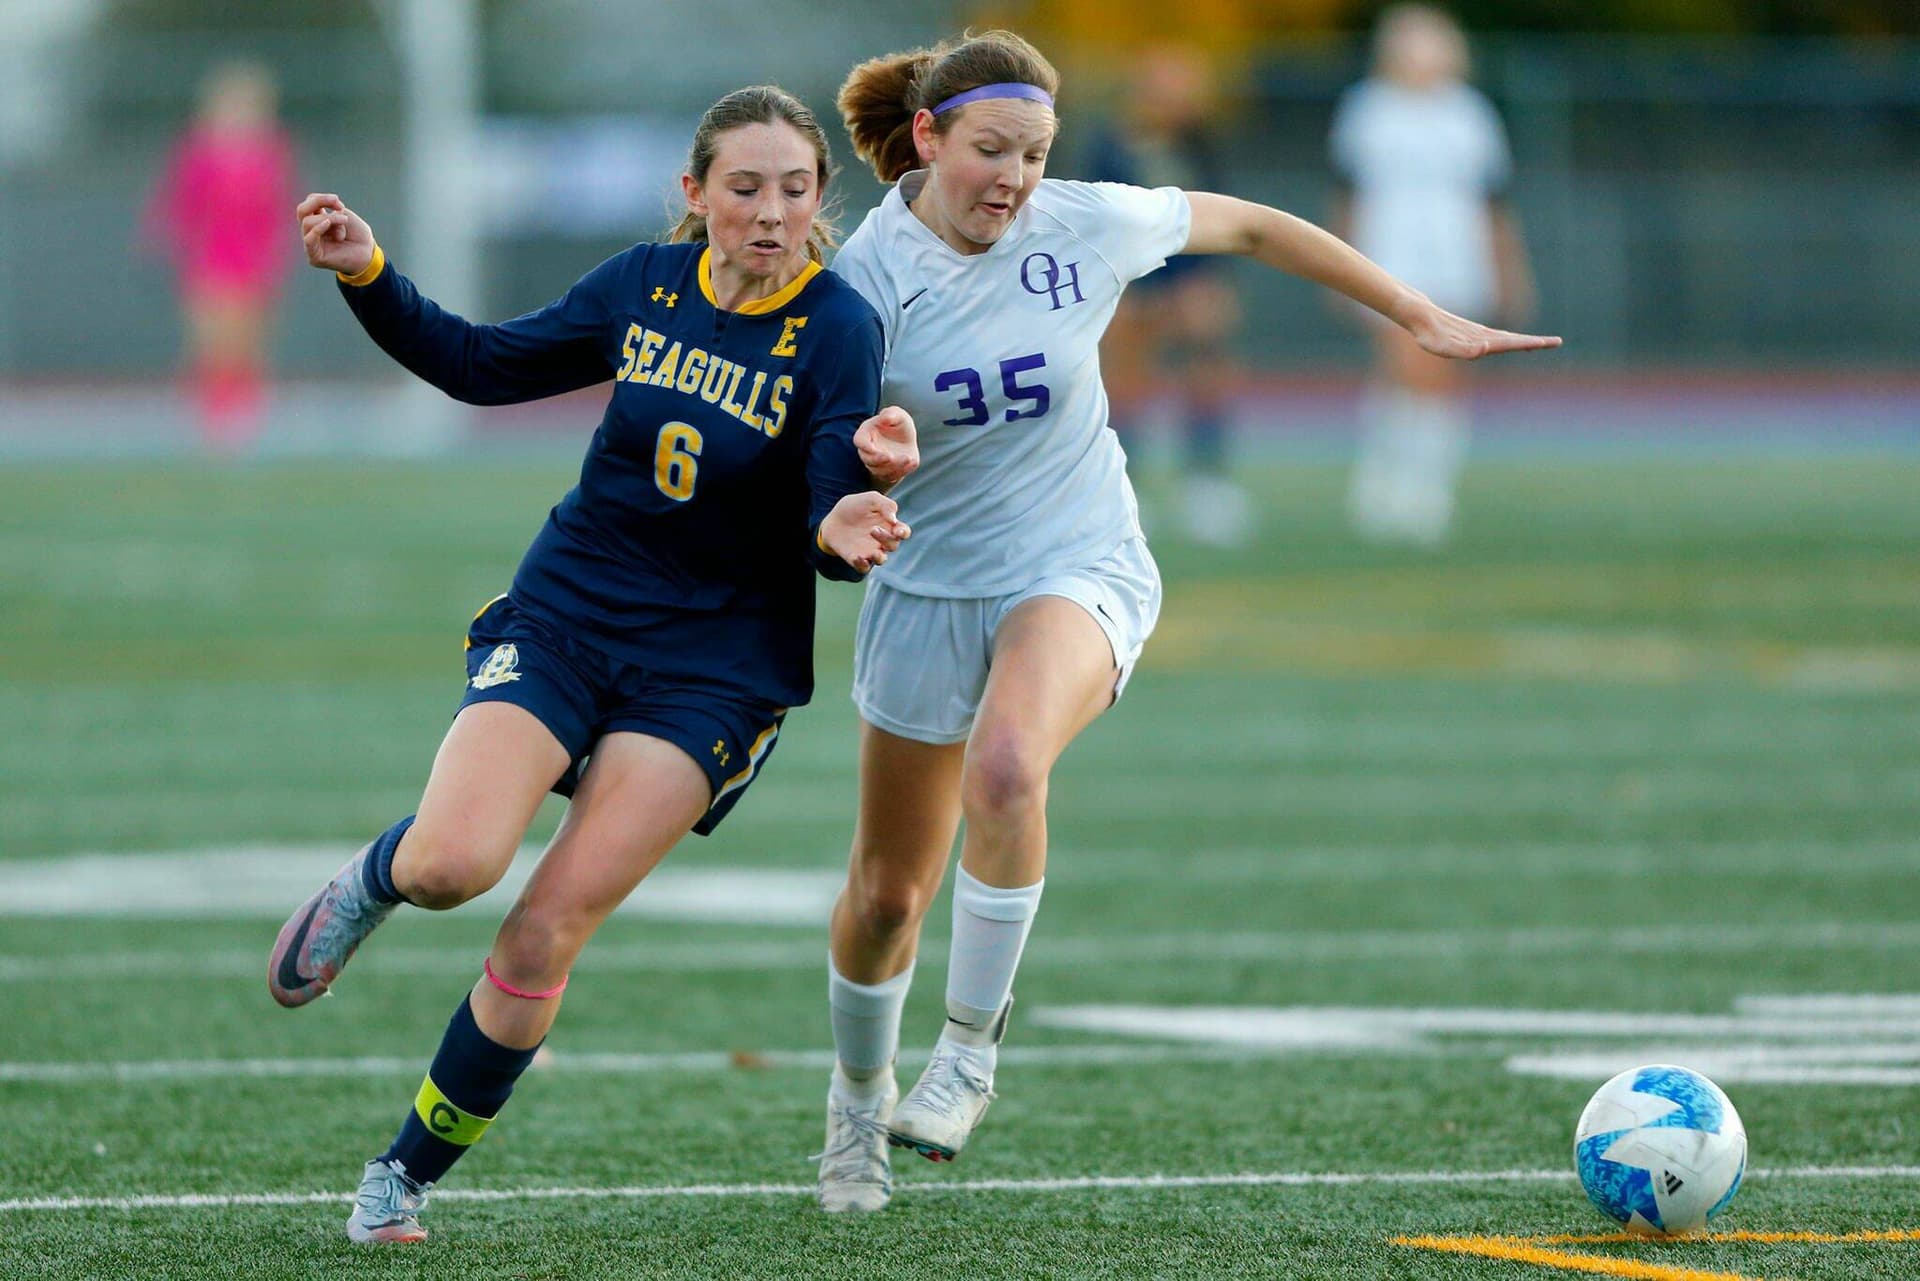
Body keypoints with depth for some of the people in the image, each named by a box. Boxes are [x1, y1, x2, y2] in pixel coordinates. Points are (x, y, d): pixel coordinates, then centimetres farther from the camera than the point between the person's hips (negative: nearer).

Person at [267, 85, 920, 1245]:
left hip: (716, 666, -2)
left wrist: (845, 527, -41)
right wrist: (369, 277, 1)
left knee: (548, 933, -11)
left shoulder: (837, 330, -11)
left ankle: (411, 1174, 7)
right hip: (564, 616, 2)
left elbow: (829, 524, -17)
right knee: (454, 863, -21)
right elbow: (485, 367, 13)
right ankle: (372, 882, 17)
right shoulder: (646, 285, 1)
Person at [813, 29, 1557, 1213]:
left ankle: (971, 1050, -18)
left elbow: (1247, 226, 7)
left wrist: (1424, 319, 11)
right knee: (888, 895, 9)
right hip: (927, 585, 1)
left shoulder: (1087, 227, -10)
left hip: (1079, 570, -1)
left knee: (1005, 767, -35)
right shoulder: (868, 273, -12)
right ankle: (859, 1095, 40)